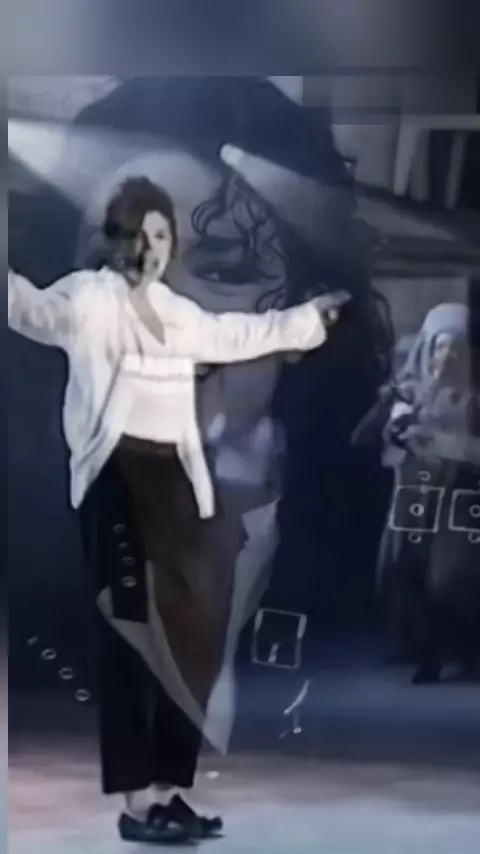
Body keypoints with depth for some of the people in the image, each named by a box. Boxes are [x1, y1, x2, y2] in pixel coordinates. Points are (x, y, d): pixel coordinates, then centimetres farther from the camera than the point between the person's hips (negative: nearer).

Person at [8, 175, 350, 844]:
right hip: (117, 477, -7)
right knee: (130, 637, -9)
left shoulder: (178, 313, 19)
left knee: (190, 635, 5)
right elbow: (35, 310, -21)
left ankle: (168, 790, 15)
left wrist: (310, 316, 46)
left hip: (177, 480, 7)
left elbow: (237, 335, 36)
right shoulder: (87, 297, -1)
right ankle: (137, 802, -4)